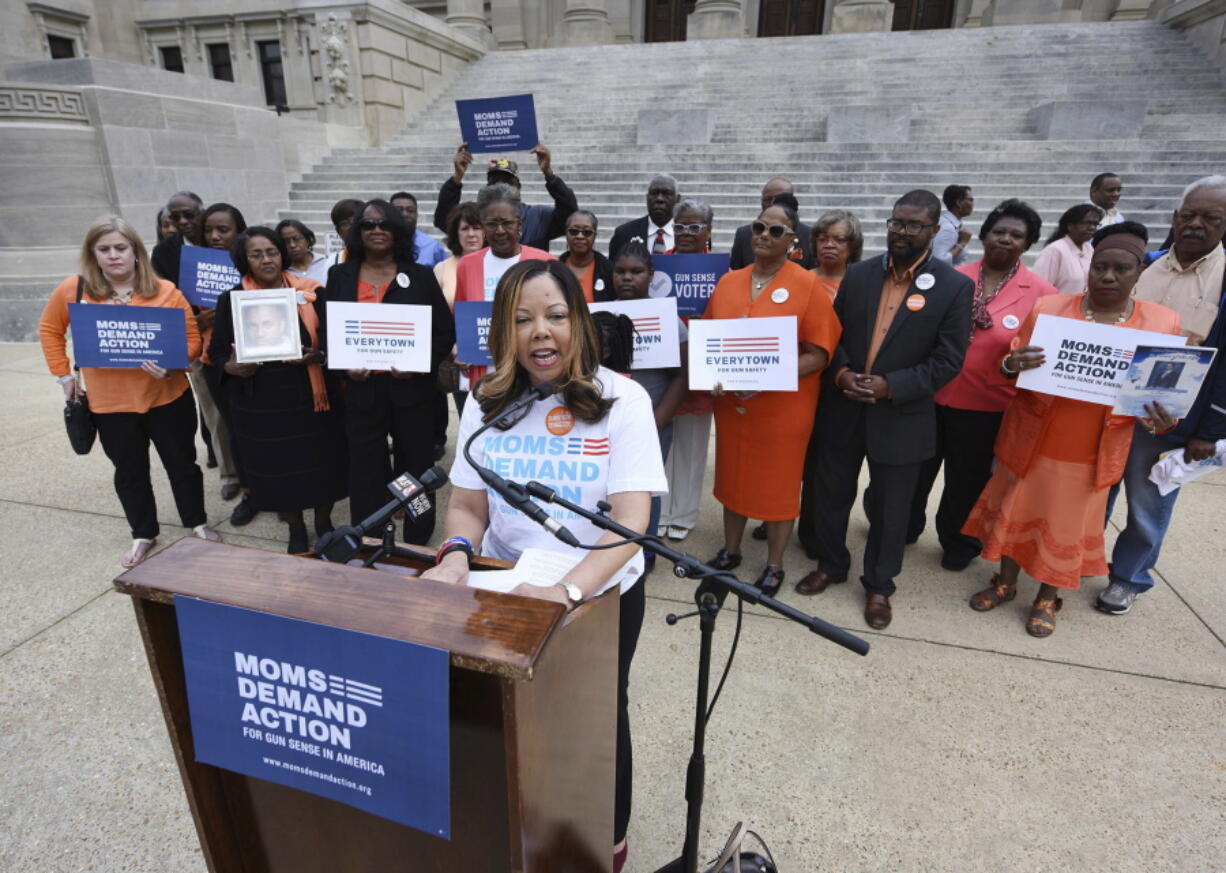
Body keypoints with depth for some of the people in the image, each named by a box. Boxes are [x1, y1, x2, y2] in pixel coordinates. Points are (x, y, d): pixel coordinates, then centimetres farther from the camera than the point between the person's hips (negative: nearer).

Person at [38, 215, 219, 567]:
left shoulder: (165, 291, -9)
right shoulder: (74, 290, -4)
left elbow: (192, 338, -6)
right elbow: (50, 329, 12)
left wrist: (171, 365, -23)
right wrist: (63, 374, 7)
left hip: (167, 397, -1)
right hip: (111, 404, 2)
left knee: (181, 462, 12)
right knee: (129, 471, 15)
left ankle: (197, 523, 31)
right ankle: (143, 534, 32)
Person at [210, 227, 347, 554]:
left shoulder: (311, 293, 0)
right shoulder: (231, 300, 2)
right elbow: (218, 350, 5)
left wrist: (318, 355, -18)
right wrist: (231, 367, -16)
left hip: (311, 396, 0)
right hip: (261, 403, 1)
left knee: (320, 462, 7)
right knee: (278, 467, 9)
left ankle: (324, 523, 30)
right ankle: (296, 530, 30)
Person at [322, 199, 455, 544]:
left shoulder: (421, 276, 3)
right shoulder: (340, 276, 9)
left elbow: (445, 331, 1)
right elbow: (325, 330, 9)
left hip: (412, 388, -1)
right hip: (361, 388, 1)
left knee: (416, 467, 8)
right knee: (365, 471, 7)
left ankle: (417, 546, 24)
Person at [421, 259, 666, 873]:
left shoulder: (621, 400, -17)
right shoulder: (487, 402, -6)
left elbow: (632, 522, -24)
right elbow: (466, 506, -1)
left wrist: (568, 591, -39)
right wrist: (456, 556, -22)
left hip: (603, 594, -2)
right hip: (506, 591, 3)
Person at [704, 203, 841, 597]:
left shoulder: (808, 285, -8)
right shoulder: (728, 281, 6)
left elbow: (818, 355, -11)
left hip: (782, 407, -4)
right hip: (730, 402, 5)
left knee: (778, 484, 8)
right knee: (733, 476, 17)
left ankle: (774, 567, 26)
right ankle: (730, 551, 36)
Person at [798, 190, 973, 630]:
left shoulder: (955, 287, -6)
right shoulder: (858, 274, 4)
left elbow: (948, 361, -9)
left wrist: (891, 387, -19)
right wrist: (841, 372, -12)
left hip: (901, 418, -3)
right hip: (843, 409, 3)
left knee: (889, 510, 11)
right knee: (833, 495, 16)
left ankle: (879, 586, 32)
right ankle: (830, 565, 39)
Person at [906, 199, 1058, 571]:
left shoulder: (1041, 293, -5)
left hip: (985, 405, -2)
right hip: (932, 395, 2)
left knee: (967, 480, 16)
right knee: (916, 470, 17)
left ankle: (959, 543, 39)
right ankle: (903, 528, 40)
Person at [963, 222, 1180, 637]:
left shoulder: (1163, 323, -1)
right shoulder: (1047, 308, -5)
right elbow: (1011, 364, -1)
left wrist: (1163, 420, -15)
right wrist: (1012, 365, -25)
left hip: (1092, 451, 0)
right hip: (1030, 440, 0)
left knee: (1067, 526, 12)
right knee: (1016, 510, 13)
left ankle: (1047, 599, 32)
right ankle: (1005, 583, 34)